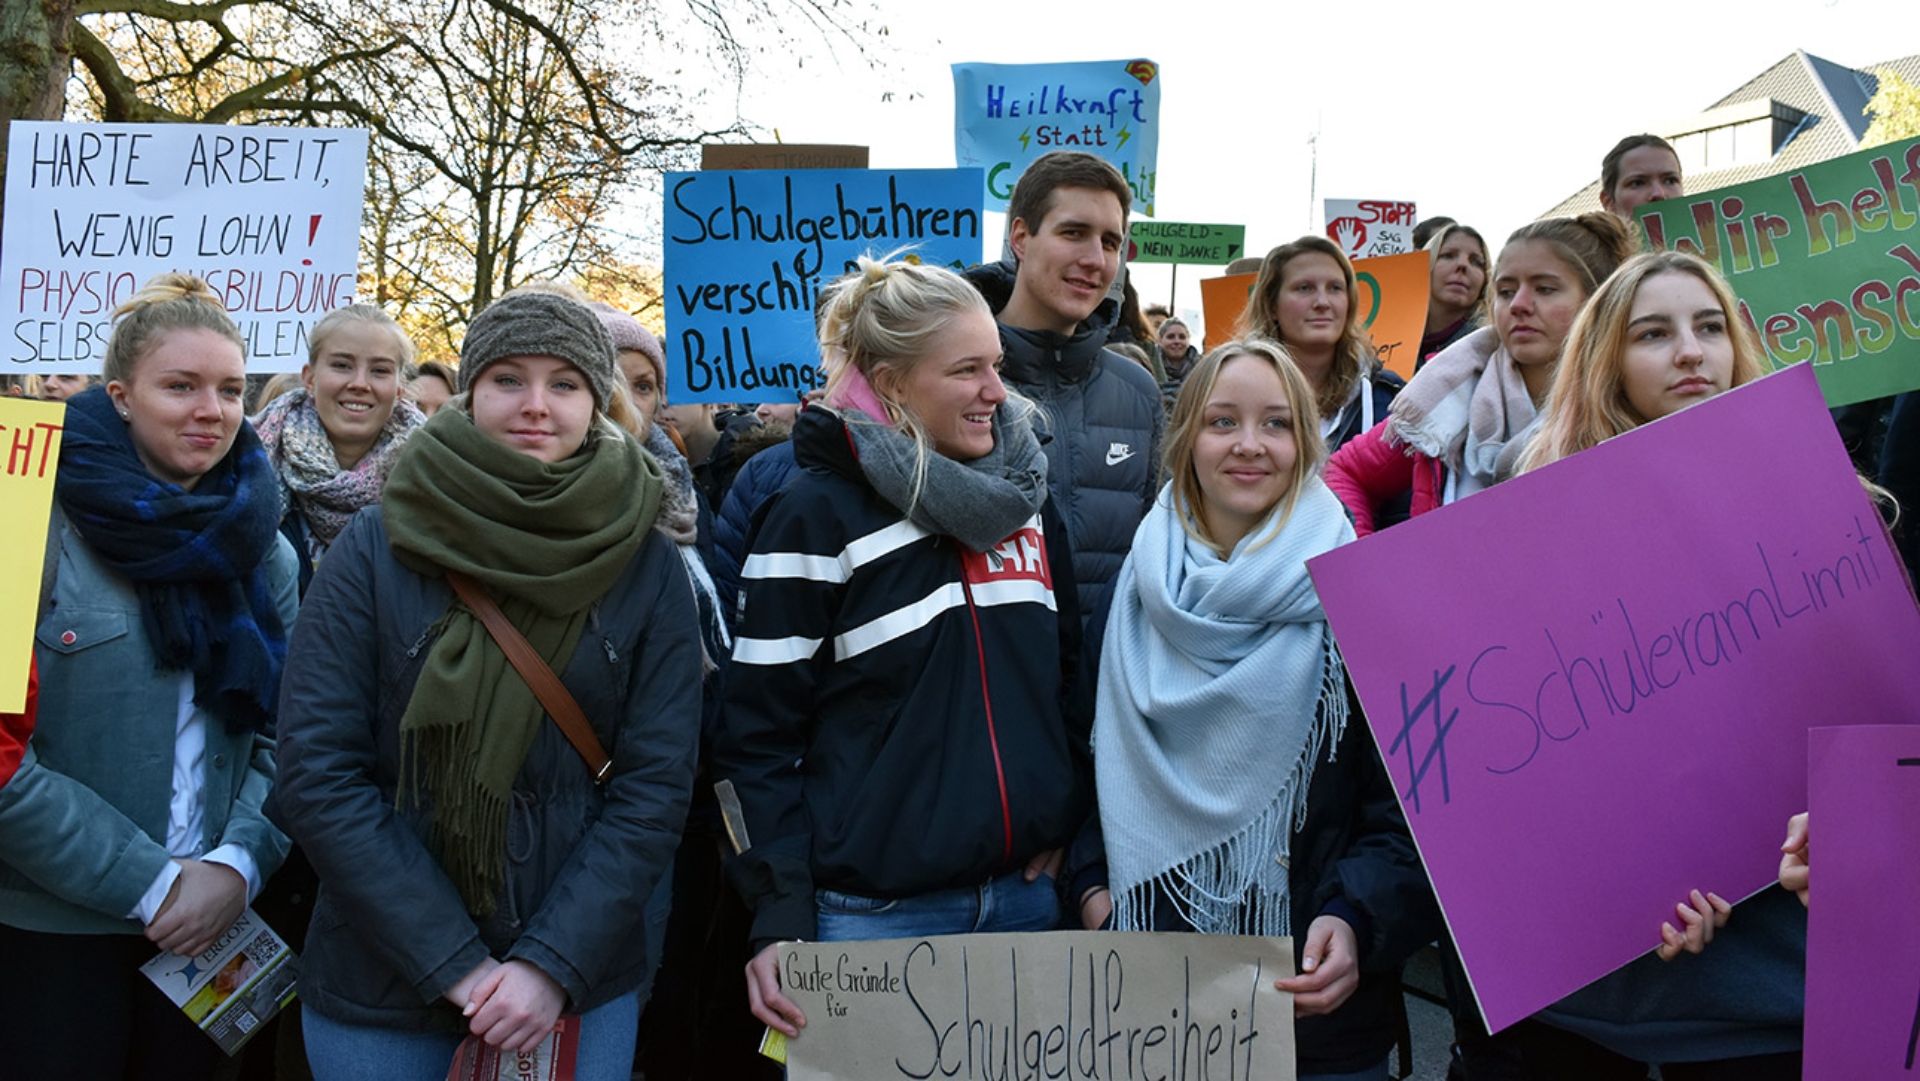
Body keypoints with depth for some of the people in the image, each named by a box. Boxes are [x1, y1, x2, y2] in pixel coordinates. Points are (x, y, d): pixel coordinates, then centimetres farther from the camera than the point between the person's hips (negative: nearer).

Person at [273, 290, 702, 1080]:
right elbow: (317, 773, -10)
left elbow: (655, 784, -6)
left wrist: (552, 964, -15)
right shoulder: (375, 547, -6)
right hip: (378, 987, 0)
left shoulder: (647, 566, -4)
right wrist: (456, 964, -15)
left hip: (580, 983, 1)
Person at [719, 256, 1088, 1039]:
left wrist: (1065, 825, 7)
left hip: (1025, 892, 5)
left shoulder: (1024, 496, 7)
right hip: (871, 913, -5)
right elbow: (757, 737, -8)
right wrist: (781, 919, -13)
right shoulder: (819, 514, -8)